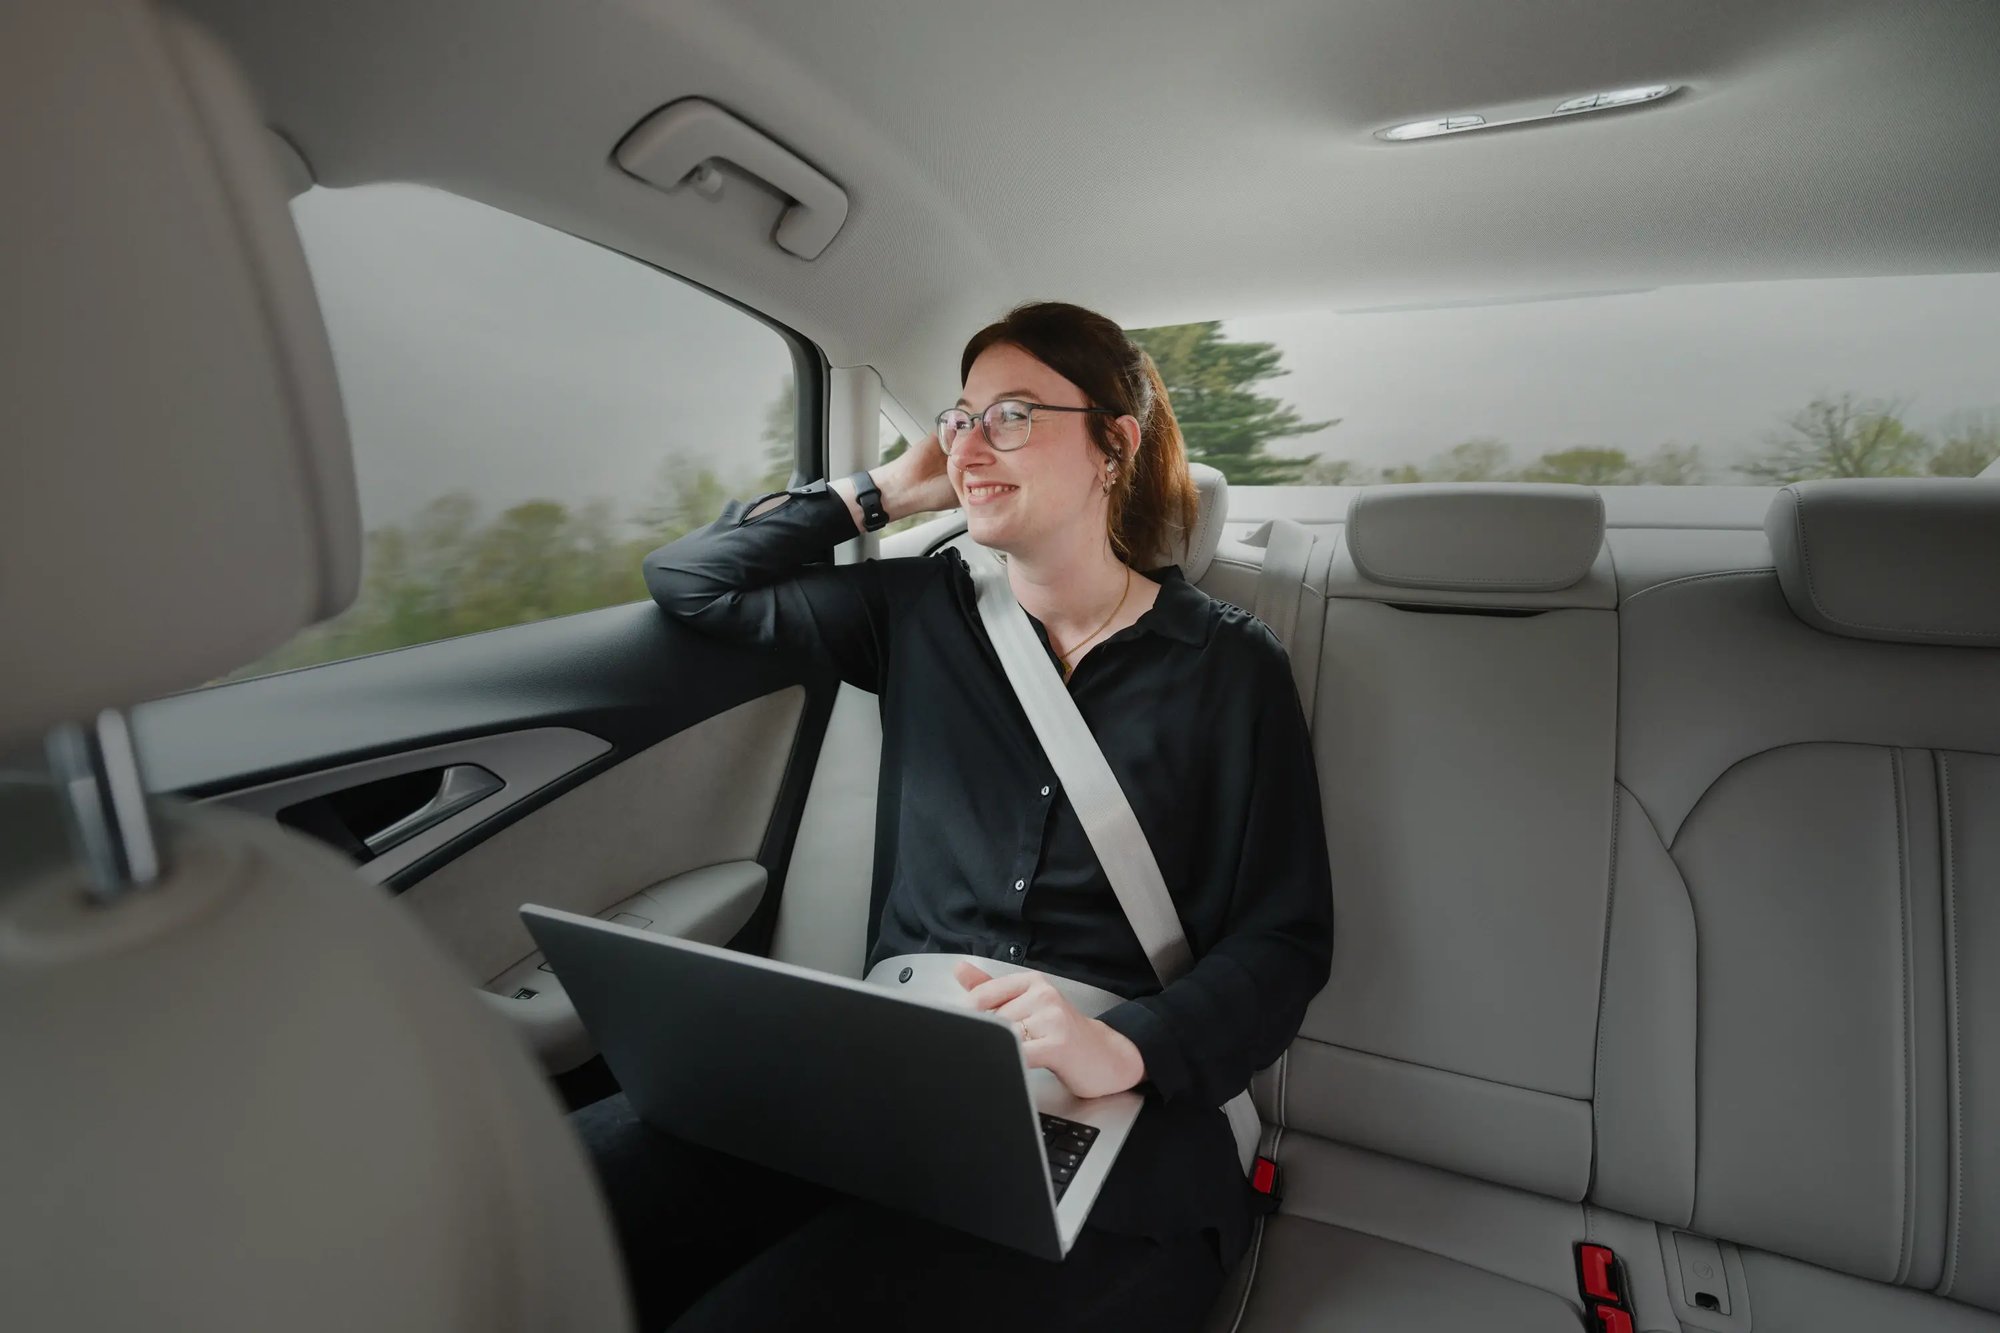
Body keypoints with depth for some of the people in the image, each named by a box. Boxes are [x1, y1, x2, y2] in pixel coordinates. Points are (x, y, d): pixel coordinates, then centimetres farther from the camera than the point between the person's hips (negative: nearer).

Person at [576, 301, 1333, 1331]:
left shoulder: (1230, 666, 4)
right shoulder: (923, 613, 13)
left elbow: (1282, 939, 0)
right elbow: (688, 581, 15)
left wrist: (1122, 1047, -19)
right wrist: (886, 491, 10)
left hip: (1115, 1115, -2)